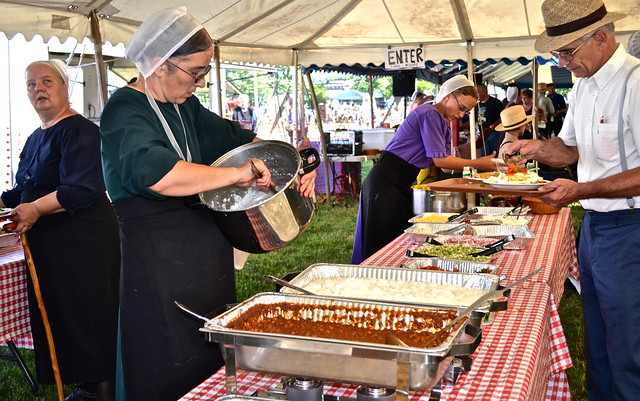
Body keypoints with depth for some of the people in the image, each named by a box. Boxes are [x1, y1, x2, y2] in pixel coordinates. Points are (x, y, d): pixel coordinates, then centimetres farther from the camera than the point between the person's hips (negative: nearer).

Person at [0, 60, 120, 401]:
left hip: (84, 242, -9)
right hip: (48, 245, 9)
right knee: (59, 317, 13)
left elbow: (85, 189, -23)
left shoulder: (79, 130, -12)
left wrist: (37, 208, -27)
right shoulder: (35, 138, 17)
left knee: (90, 317, -4)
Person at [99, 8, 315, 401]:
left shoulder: (184, 106, 9)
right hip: (158, 260, -8)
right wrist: (236, 174, -29)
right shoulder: (125, 111, -17)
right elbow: (154, 172, -36)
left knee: (213, 361, 15)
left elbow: (231, 135, 18)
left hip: (202, 248, 8)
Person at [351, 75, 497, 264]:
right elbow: (440, 160, -18)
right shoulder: (429, 114, -14)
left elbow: (446, 163, 7)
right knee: (383, 243, -6)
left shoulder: (445, 123, 17)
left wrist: (482, 163, -5)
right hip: (386, 182, -10)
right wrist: (477, 164, -12)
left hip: (401, 184, 10)